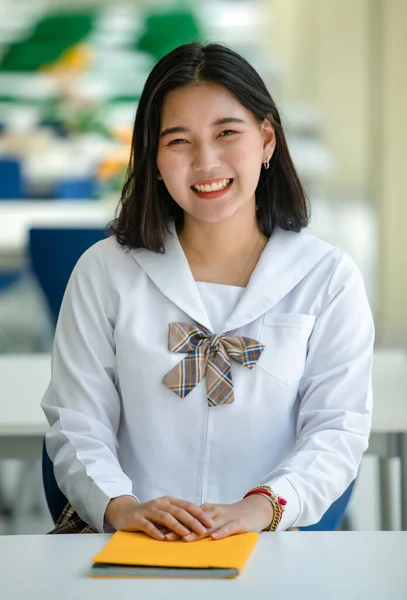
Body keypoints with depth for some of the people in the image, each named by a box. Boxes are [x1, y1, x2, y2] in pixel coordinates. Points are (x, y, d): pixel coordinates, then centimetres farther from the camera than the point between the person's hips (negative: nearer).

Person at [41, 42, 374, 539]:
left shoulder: (329, 278, 7)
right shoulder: (104, 271, 8)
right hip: (121, 540, 0)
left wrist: (262, 506, -20)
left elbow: (337, 430, -1)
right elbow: (76, 425, 3)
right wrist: (120, 506, -17)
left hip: (263, 549, 1)